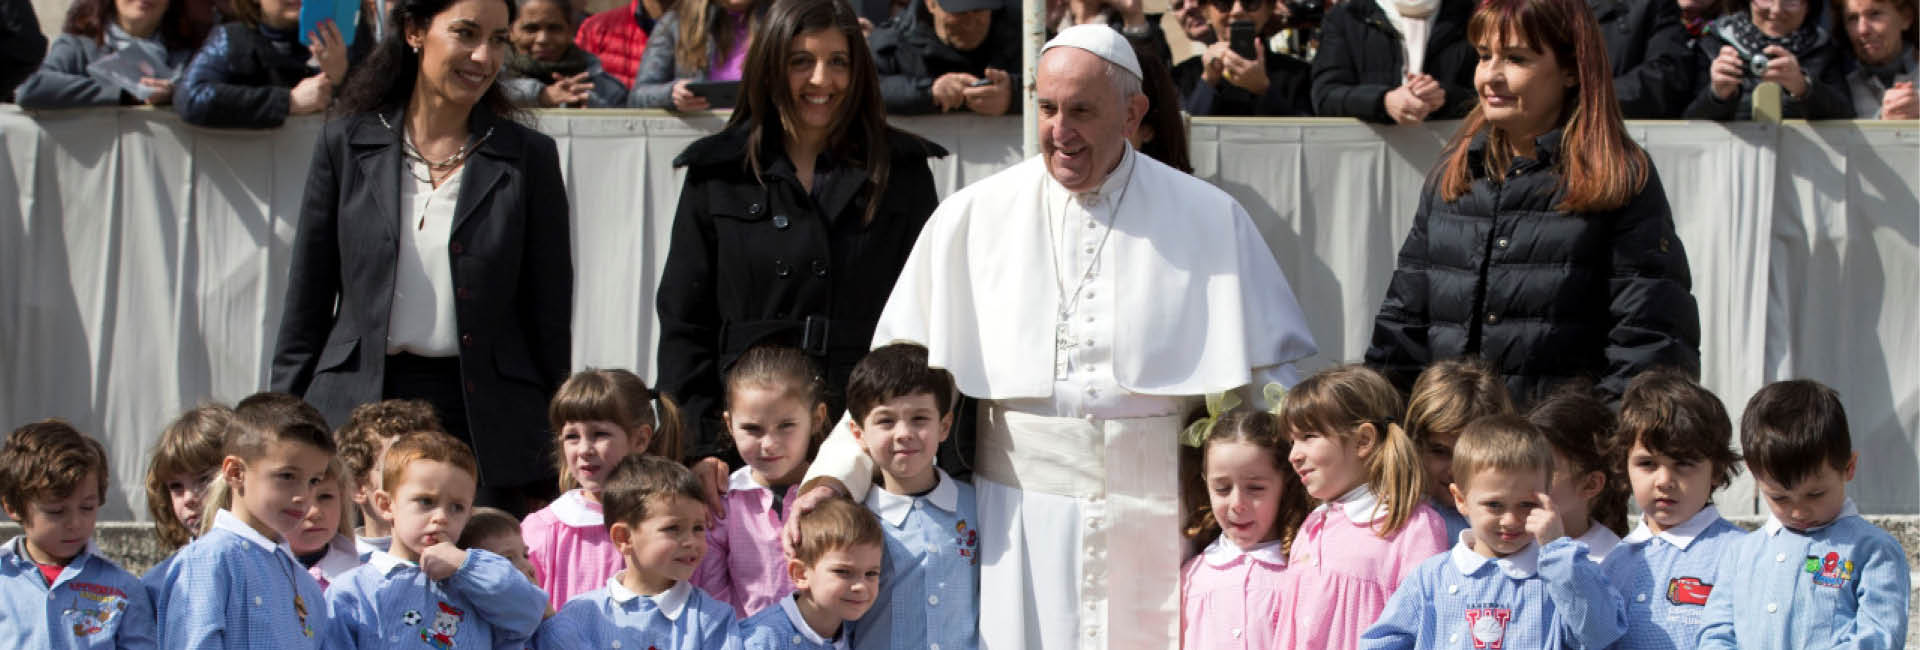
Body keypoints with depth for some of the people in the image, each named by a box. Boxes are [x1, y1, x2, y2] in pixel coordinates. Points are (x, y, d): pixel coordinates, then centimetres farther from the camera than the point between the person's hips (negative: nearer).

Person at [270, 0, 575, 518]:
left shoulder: (528, 158, 6)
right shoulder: (347, 144, 8)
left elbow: (550, 322, 7)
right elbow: (305, 306, 10)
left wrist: (547, 478, 4)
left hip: (483, 424, 0)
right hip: (358, 412, 1)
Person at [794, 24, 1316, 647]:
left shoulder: (1209, 218, 5)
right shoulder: (975, 217, 6)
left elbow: (1270, 368, 8)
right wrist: (836, 476, -3)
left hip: (1157, 522, 0)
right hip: (1022, 522, 0)